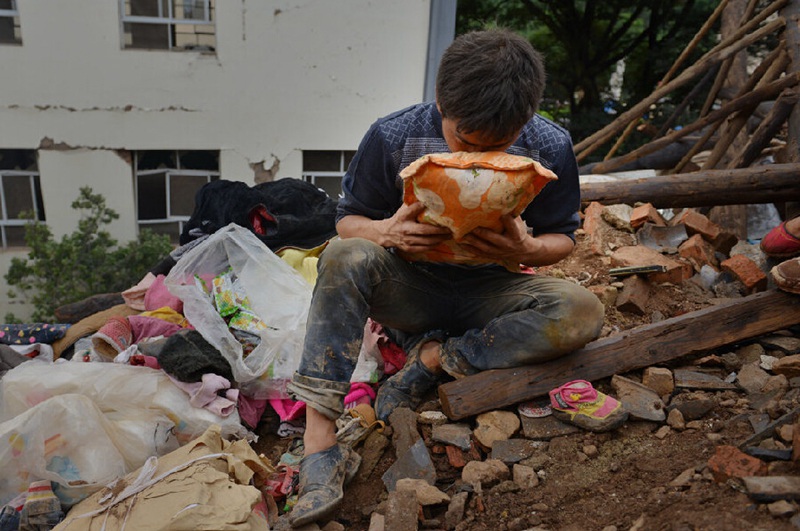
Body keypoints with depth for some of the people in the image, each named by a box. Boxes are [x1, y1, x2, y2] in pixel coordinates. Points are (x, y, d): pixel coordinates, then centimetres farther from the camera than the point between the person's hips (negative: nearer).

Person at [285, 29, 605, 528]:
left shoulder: (550, 148, -11)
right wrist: (385, 231, -29)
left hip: (488, 293, 1)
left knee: (583, 312, -26)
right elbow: (348, 220, -5)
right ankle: (320, 440, -30)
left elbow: (562, 239, 1)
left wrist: (527, 249, -24)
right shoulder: (393, 137, -14)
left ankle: (433, 359, -16)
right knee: (345, 256, -32)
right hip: (409, 289, 0)